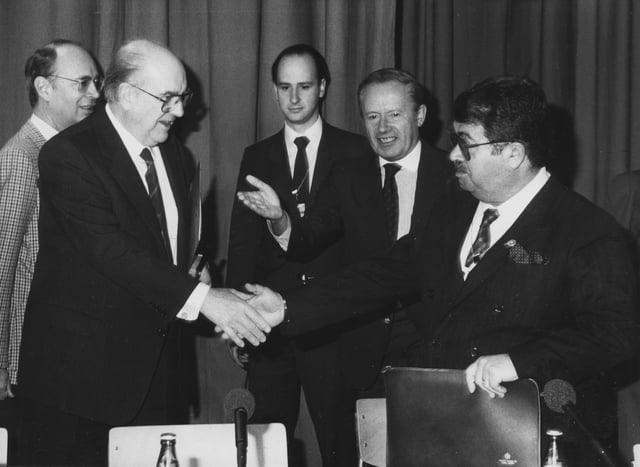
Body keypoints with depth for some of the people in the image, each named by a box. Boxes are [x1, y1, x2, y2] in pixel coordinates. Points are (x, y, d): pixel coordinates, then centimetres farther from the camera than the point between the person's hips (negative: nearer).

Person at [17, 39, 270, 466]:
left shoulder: (174, 155, 11)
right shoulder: (68, 154, -14)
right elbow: (109, 249, -25)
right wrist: (200, 297, -30)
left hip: (157, 365, 6)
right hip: (82, 368, -6)